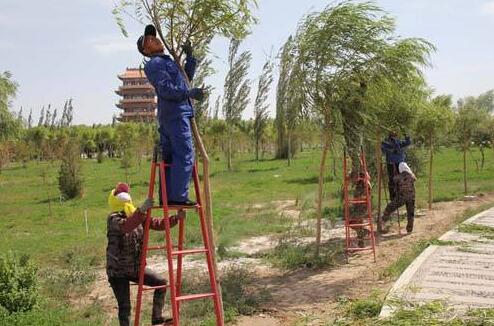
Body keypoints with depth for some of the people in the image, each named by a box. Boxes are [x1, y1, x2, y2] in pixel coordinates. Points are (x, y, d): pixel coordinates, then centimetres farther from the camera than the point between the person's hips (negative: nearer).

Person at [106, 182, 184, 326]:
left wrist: (176, 218, -8)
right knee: (124, 306, -4)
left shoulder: (137, 216, 4)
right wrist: (142, 210, -49)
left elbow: (158, 224, 5)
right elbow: (126, 227, -39)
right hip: (118, 271, -6)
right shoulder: (113, 219, -16)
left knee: (162, 282, 2)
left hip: (136, 268, 7)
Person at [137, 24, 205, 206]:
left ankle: (168, 196, 13)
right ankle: (178, 196, -14)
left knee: (170, 156, 10)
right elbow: (165, 89, -17)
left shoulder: (167, 61, 25)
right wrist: (190, 93, -17)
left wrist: (190, 56, 27)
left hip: (169, 115, 10)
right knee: (185, 155, -13)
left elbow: (187, 77, 33)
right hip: (175, 114, -10)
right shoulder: (154, 64, -5)